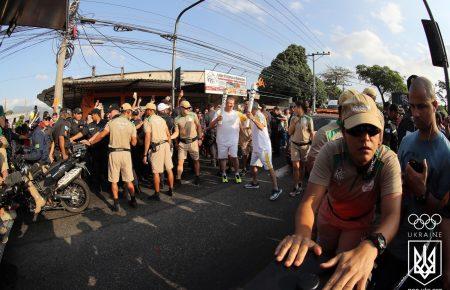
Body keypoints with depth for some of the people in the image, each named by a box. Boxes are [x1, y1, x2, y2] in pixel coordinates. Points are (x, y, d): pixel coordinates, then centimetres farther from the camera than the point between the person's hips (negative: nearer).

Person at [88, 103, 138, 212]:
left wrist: (91, 143, 12)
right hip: (126, 153, 0)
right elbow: (134, 143, -2)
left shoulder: (112, 122, -1)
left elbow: (101, 135, -2)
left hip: (114, 153, 0)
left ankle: (116, 204, 10)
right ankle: (133, 201, 20)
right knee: (129, 180, 11)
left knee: (114, 181, 8)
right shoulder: (131, 125, -2)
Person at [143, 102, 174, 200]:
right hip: (166, 144, 6)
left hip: (156, 147, -6)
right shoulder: (161, 119, 13)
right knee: (169, 168, 13)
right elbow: (168, 134, 12)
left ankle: (157, 194, 11)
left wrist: (145, 154, -13)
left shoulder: (147, 120, -5)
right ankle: (171, 190, 26)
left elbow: (148, 137, -13)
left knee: (156, 172, 3)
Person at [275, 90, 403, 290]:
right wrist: (303, 233, -58)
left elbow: (392, 214, -41)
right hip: (329, 212, 1)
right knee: (322, 255, 19)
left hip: (360, 221, 0)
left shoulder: (388, 160, -32)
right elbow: (310, 199, -36)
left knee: (343, 272, 3)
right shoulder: (330, 152, -31)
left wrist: (369, 247, -63)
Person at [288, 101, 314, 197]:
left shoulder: (308, 119, -4)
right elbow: (290, 132, 6)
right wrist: (294, 123, -8)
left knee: (302, 165, 9)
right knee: (295, 166, -4)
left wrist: (313, 144, -7)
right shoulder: (293, 119, 6)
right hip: (294, 145, 2)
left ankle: (300, 184, 26)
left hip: (305, 145, -2)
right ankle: (296, 187, -1)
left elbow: (312, 133, -2)